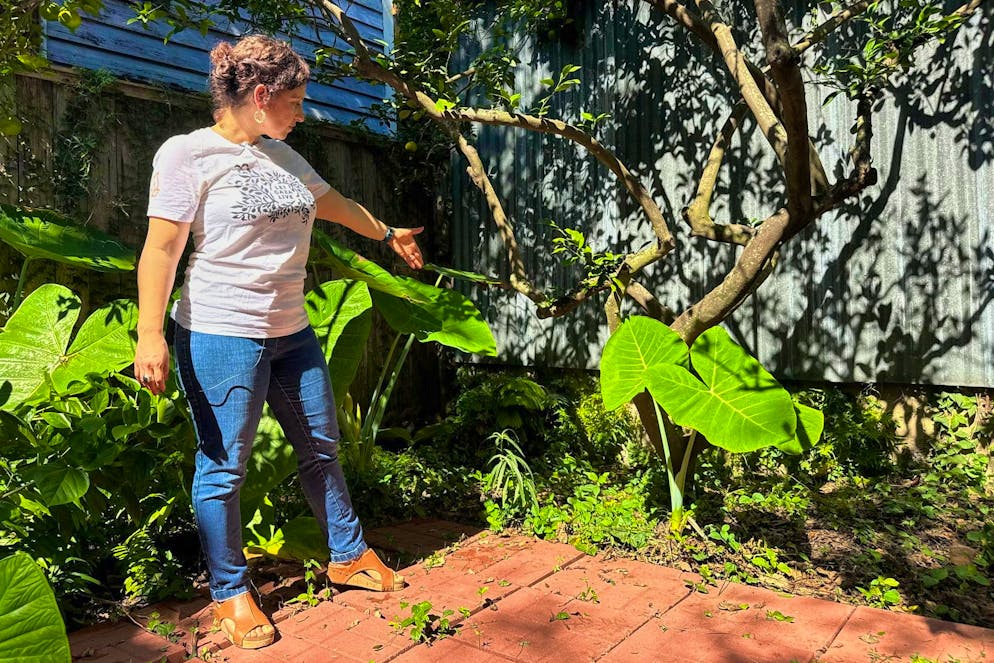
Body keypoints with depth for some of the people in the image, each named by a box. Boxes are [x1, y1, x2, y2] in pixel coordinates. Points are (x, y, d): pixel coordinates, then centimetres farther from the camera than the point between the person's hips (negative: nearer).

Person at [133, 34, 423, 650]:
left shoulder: (282, 155, 12)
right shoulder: (188, 153, -8)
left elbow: (335, 203, 27)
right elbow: (162, 247, -14)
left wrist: (389, 233, 40)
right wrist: (150, 335, -21)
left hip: (292, 332, 7)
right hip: (221, 337, -7)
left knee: (321, 448, 14)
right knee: (223, 467, 4)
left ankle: (349, 555, 32)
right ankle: (231, 592, 23)